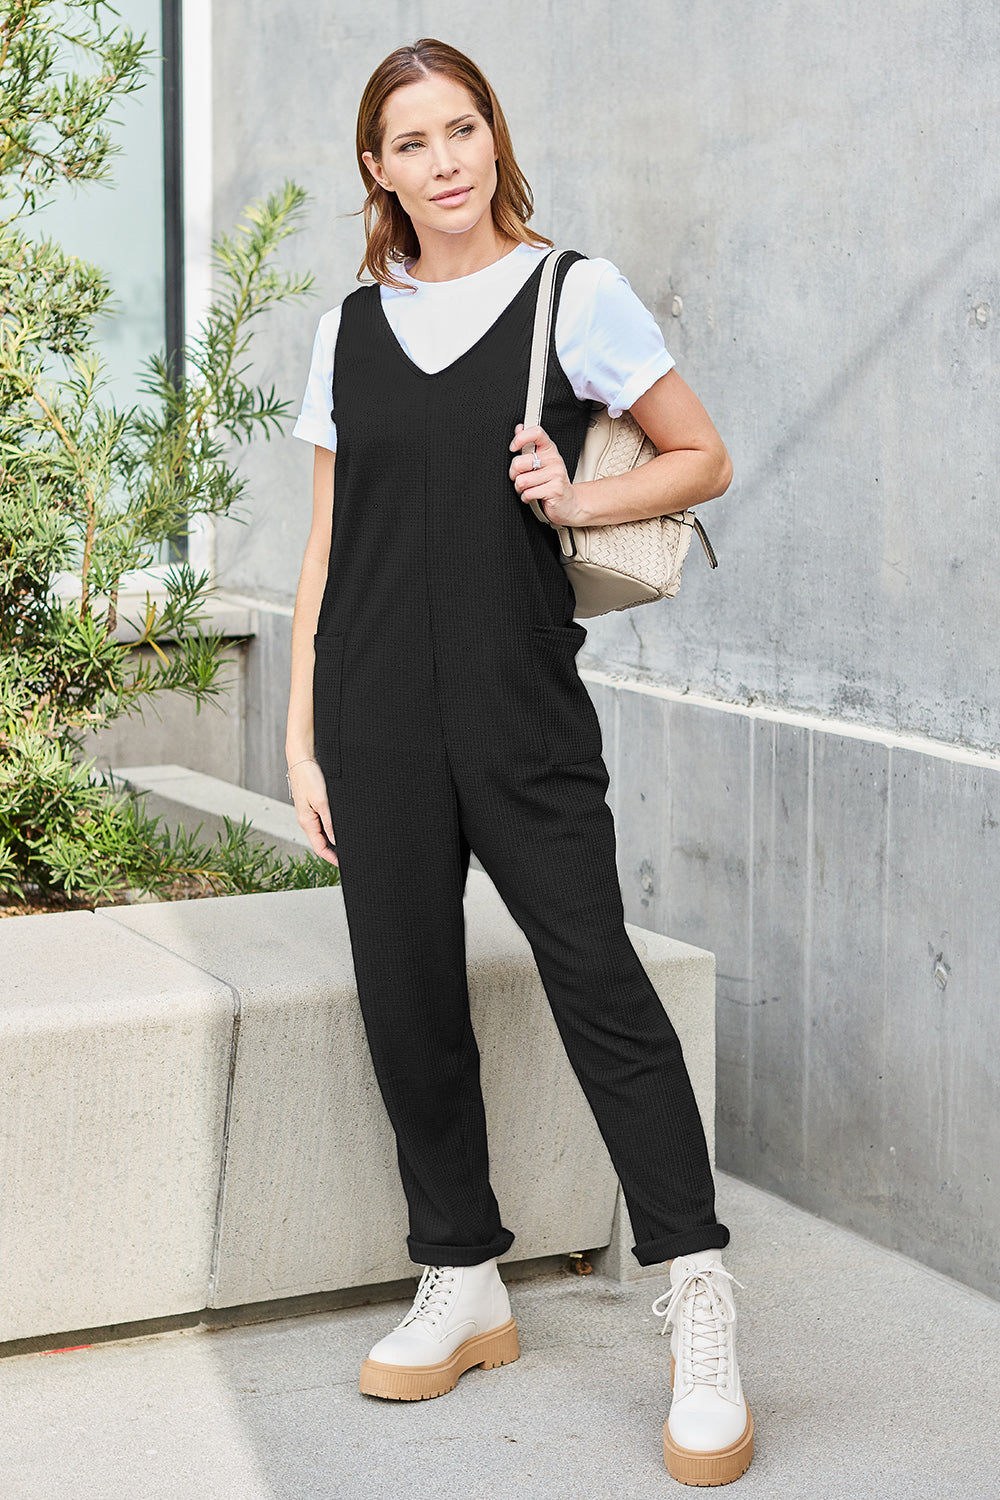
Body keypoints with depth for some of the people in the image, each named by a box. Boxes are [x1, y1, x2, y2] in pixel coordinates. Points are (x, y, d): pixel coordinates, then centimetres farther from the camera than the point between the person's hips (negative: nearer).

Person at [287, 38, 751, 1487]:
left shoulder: (574, 294, 2)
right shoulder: (352, 329, 11)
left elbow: (703, 458, 7)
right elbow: (327, 547, 13)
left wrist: (579, 497, -12)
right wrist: (302, 737, 8)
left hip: (522, 707, -3)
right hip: (378, 713, 4)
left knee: (595, 977, -9)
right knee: (408, 998, 5)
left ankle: (700, 1317, -2)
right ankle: (462, 1286, 20)